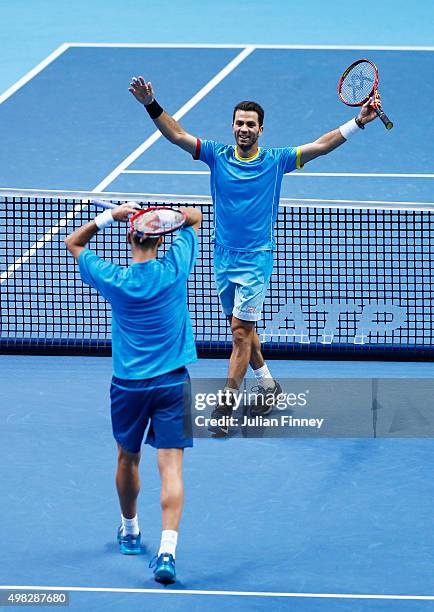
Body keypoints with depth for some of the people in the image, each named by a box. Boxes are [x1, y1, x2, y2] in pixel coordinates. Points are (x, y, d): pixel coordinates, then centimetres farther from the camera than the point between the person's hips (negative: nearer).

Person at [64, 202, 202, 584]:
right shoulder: (175, 269, -8)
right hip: (172, 382, -1)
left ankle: (130, 531, 41)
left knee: (128, 459, 22)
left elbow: (73, 243, 10)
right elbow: (195, 217, 8)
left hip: (128, 385, 1)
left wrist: (109, 216, -3)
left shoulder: (113, 280, -7)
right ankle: (167, 548, -22)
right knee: (171, 467, -7)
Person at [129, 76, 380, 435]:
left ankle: (226, 406, -6)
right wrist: (151, 105, -20)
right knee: (242, 329, 14)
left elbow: (321, 146, -4)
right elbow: (177, 135, -6)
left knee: (241, 330, -9)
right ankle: (267, 385, 32)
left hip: (256, 259, -4)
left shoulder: (276, 161, -3)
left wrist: (358, 122, -13)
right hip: (224, 257, 4)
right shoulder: (218, 156, 0)